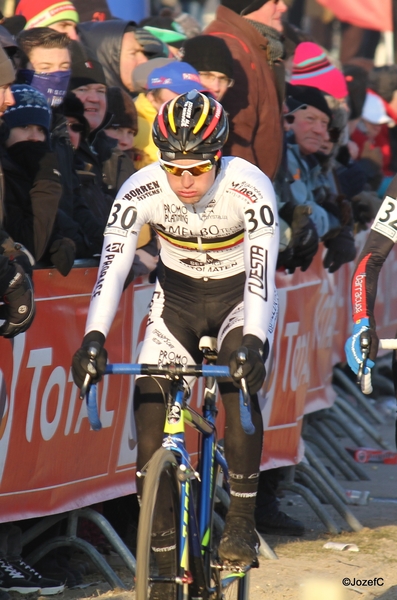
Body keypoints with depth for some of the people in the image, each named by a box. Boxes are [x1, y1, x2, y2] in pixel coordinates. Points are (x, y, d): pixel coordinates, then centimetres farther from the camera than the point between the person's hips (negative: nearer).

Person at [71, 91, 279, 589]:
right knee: (150, 399, -12)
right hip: (177, 296, 3)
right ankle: (162, 556, -3)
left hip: (240, 296, -2)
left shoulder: (250, 189, -29)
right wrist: (93, 338, -43)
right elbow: (113, 267, -28)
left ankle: (242, 519, -16)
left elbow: (262, 274, -35)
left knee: (240, 382, -31)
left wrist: (252, 342, -50)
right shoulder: (140, 192, -23)